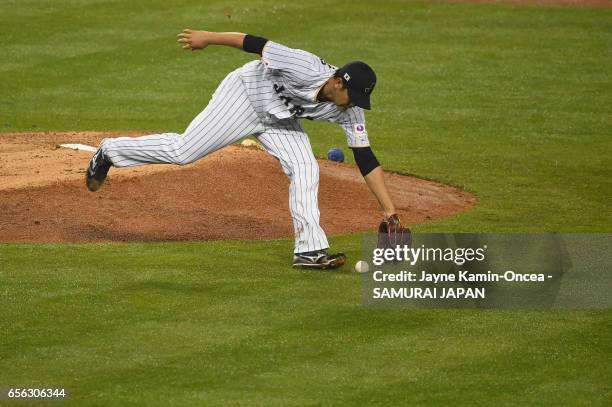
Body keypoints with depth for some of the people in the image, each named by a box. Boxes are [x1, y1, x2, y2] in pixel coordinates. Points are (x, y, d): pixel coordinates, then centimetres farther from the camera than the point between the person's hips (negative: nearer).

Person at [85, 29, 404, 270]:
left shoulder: (349, 111, -17)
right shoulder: (305, 68, -36)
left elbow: (365, 159, -15)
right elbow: (257, 44, -28)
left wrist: (389, 209, -18)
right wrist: (208, 38, -22)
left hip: (280, 121, 6)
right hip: (245, 96, -6)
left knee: (305, 169, -15)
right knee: (183, 151, -5)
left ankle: (309, 249, -14)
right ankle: (111, 152, 16)